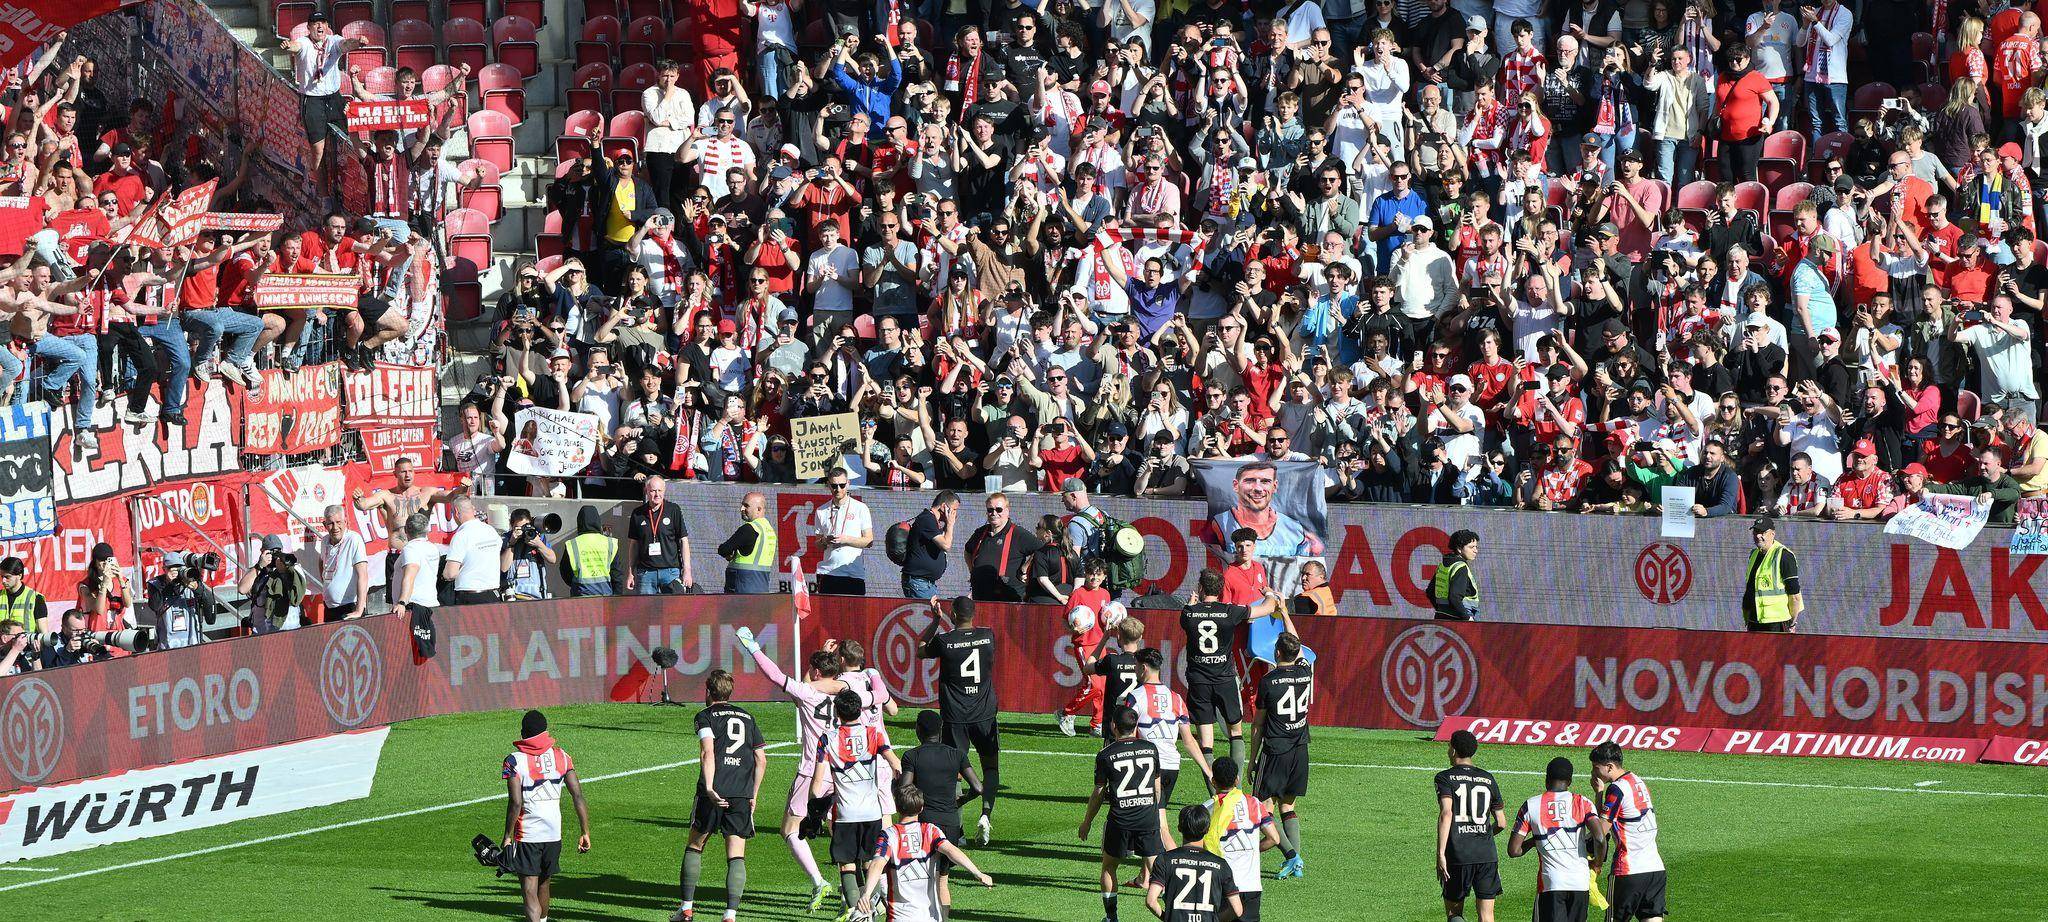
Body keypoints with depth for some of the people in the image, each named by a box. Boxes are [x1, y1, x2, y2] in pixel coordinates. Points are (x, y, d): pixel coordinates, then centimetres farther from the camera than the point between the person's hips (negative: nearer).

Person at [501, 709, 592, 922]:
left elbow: (515, 803, -17)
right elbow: (578, 795, -1)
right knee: (543, 885, 24)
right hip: (554, 833, 5)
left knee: (529, 893, -7)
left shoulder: (514, 761, -9)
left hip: (526, 836, -5)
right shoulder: (561, 756, 3)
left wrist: (508, 837, -9)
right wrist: (585, 833, 2)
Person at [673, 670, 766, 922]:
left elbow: (707, 752, -12)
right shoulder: (747, 717, 18)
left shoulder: (706, 716, 5)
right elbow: (761, 759, 14)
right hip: (742, 795, 3)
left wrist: (709, 788, -19)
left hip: (713, 792, -3)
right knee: (736, 856, 0)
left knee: (694, 846, 15)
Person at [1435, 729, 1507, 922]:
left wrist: (1440, 854, -16)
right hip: (1487, 855, 2)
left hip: (1458, 855, -2)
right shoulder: (1488, 779, 12)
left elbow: (1446, 813, -15)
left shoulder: (1445, 778, 0)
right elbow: (1501, 823, 13)